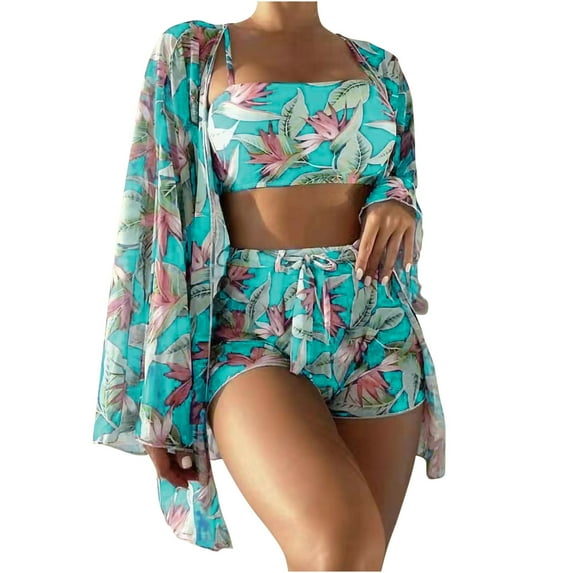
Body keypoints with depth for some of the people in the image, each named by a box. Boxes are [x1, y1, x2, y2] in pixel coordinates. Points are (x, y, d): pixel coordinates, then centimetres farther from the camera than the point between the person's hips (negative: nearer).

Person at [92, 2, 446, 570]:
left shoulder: (378, 65, 16)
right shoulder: (190, 52, 7)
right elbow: (160, 210, 2)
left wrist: (398, 204, -4)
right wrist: (159, 395, -3)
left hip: (375, 325, 4)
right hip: (250, 325, -3)